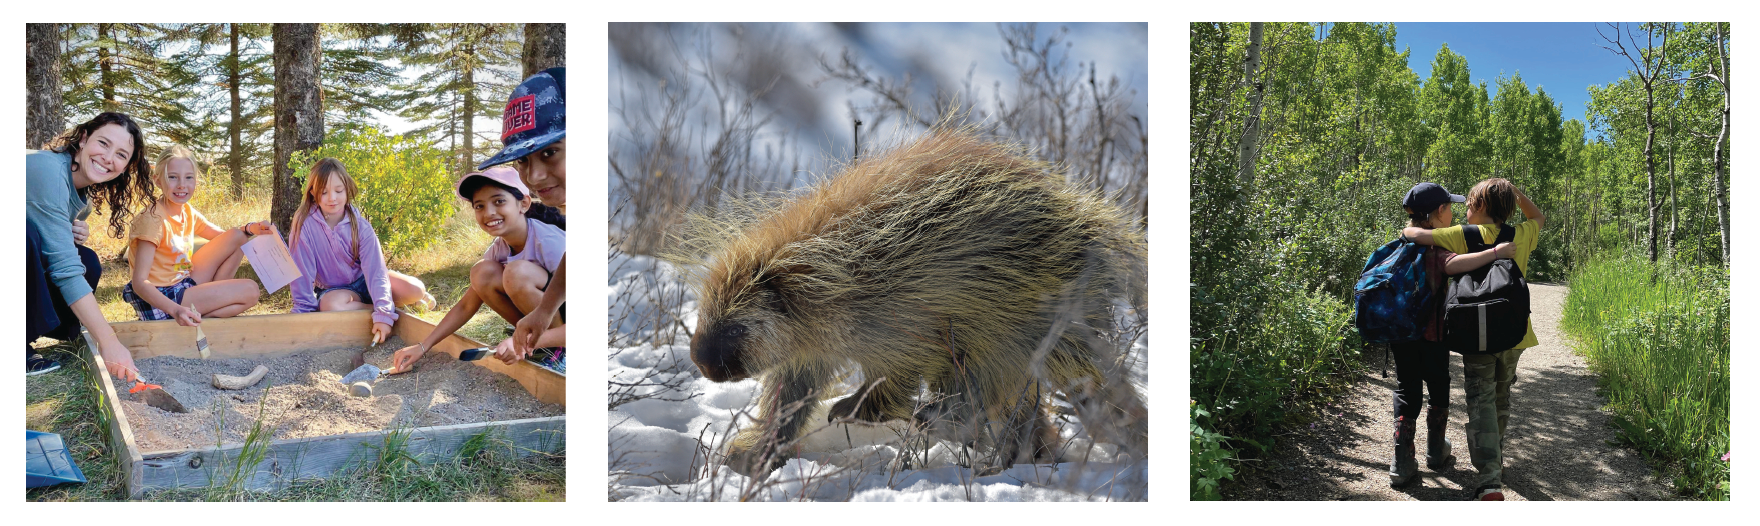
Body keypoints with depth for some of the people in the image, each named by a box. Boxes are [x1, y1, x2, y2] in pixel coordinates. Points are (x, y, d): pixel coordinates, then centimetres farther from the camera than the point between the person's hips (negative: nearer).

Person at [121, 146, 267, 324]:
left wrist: (250, 229, -4)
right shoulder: (154, 219, -21)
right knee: (250, 291, -16)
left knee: (237, 237, 6)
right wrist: (175, 310, -40)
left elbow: (225, 236, 19)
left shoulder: (188, 212, 3)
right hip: (161, 301, -8)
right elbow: (139, 283, -25)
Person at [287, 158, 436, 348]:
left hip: (363, 280, 1)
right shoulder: (305, 225, -20)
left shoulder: (360, 225, -16)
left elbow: (375, 270, -24)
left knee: (416, 289, -25)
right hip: (333, 289, -1)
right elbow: (302, 271, -16)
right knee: (332, 305, -40)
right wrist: (303, 309, -16)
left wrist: (384, 314, -35)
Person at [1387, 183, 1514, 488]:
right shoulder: (1433, 244, -16)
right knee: (1438, 392, 16)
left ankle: (1402, 465, 4)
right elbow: (1452, 265, -37)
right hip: (1430, 333, -6)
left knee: (1407, 393, 10)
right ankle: (1436, 453, 31)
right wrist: (1495, 253, -37)